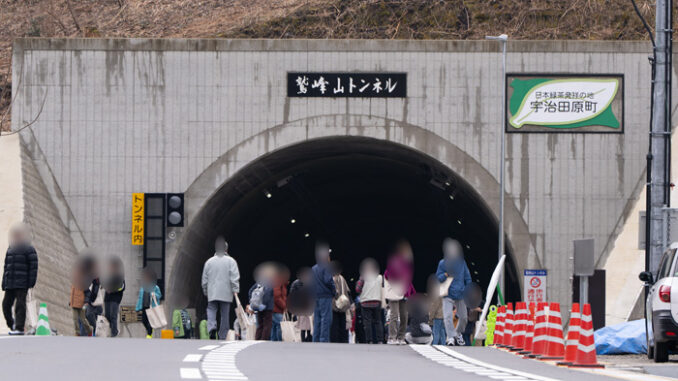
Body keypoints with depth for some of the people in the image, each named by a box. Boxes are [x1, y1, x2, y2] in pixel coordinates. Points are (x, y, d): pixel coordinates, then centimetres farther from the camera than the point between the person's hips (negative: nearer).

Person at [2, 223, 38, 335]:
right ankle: (12, 326, 15)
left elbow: (33, 267, -5)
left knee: (20, 305, -9)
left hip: (22, 284, -6)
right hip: (9, 284, 6)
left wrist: (31, 282, -13)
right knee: (6, 304, 3)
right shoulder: (10, 249, 19)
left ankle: (19, 328, -9)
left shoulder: (29, 250, 0)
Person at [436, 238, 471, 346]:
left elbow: (467, 277, 13)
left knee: (463, 317, 9)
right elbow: (438, 278, 2)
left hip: (460, 294, 3)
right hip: (448, 294, -3)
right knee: (448, 316, -20)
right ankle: (451, 337, -20)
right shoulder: (443, 263, 0)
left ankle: (458, 333, 33)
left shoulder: (461, 262, 6)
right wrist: (446, 275, -19)